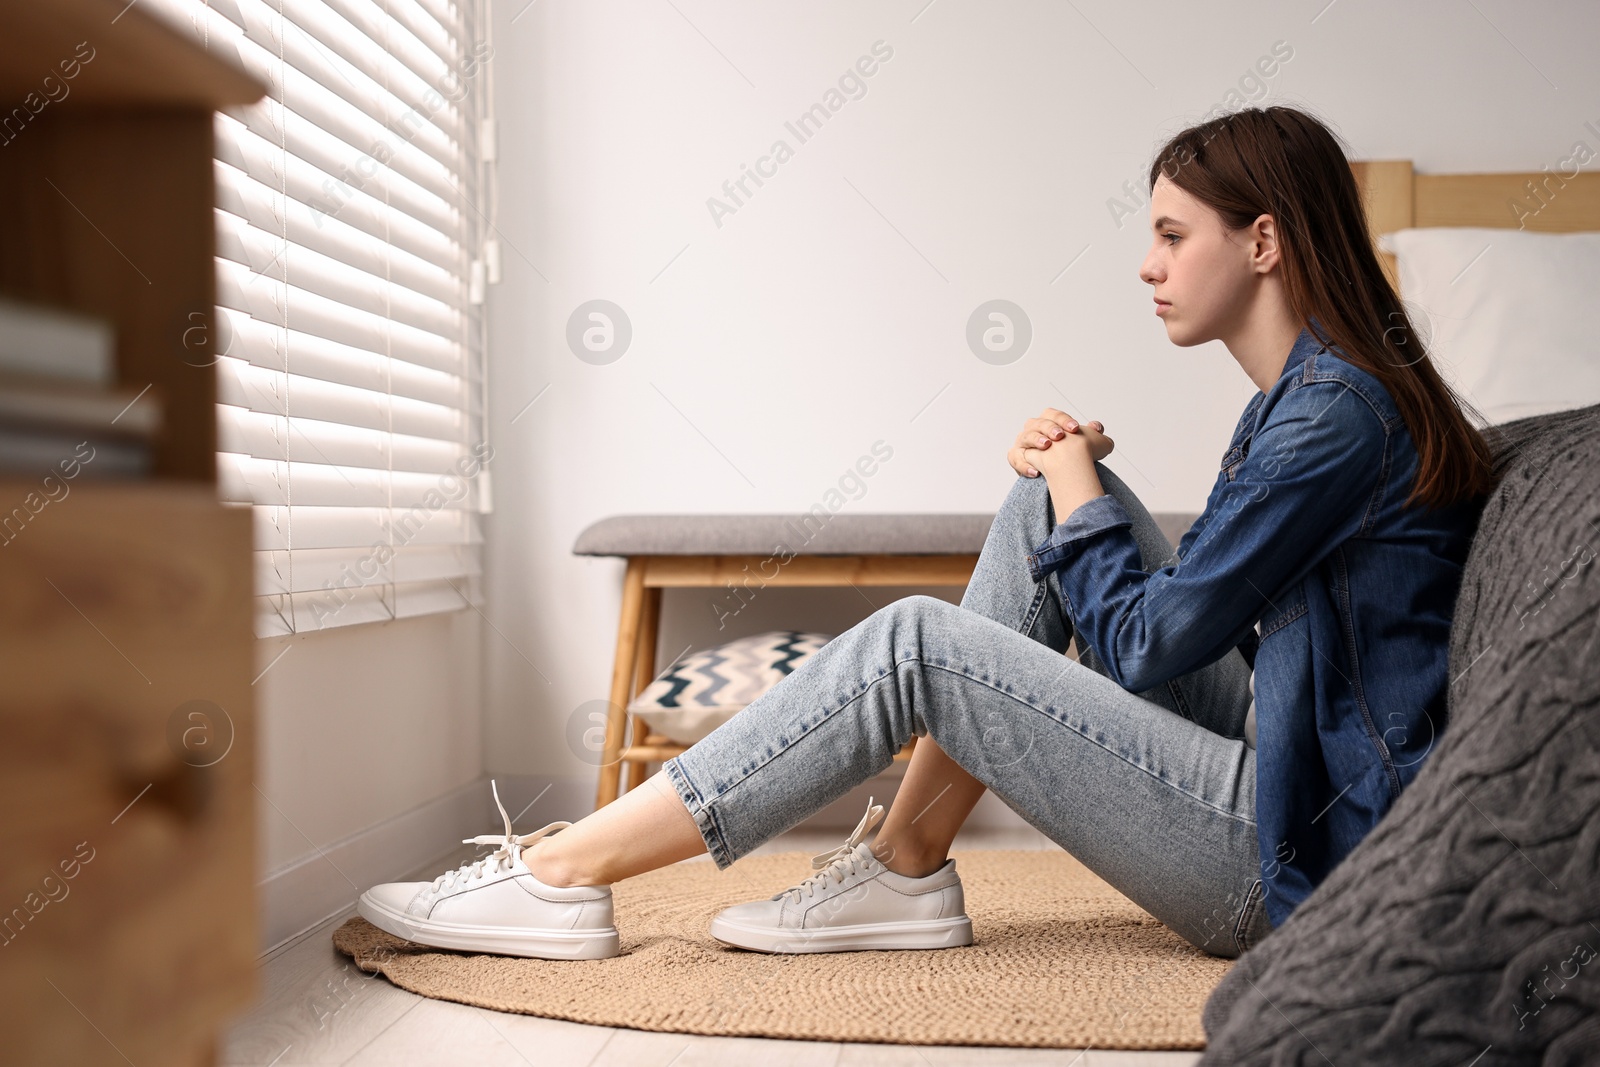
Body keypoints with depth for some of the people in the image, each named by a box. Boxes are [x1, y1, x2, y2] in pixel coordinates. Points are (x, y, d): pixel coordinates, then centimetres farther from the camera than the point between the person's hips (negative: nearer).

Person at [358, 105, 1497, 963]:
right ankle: (904, 870, 0)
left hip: (1300, 857, -9)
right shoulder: (1297, 400, 13)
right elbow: (1199, 598, 18)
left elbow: (1148, 640, -16)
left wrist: (1077, 490, 1)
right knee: (1043, 501, 2)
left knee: (915, 645, -16)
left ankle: (560, 874, -10)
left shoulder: (1343, 411, -18)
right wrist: (1076, 478, 2)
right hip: (1267, 763, 9)